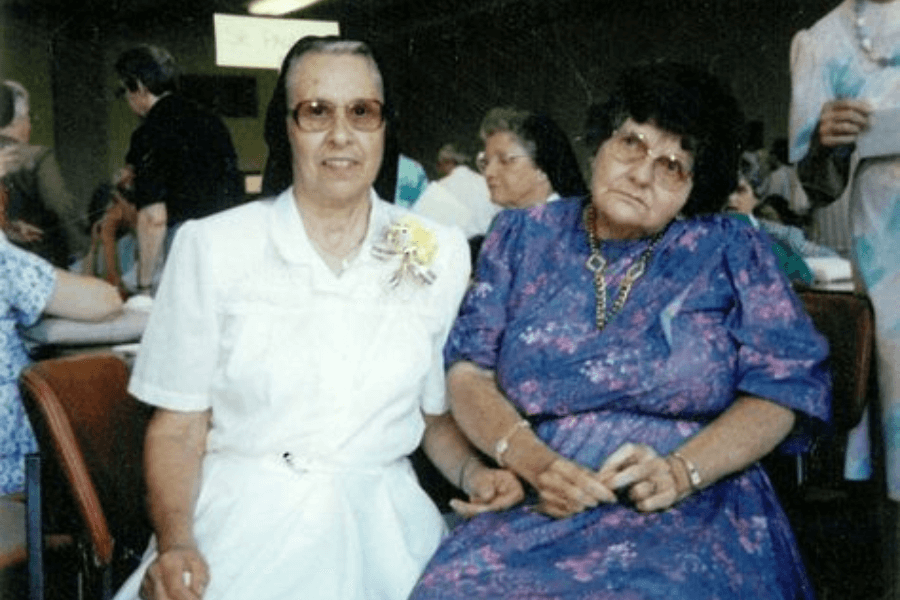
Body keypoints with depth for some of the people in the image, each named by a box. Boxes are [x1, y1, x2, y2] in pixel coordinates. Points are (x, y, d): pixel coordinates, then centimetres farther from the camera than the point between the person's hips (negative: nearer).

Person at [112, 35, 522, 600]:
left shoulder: (439, 253, 5)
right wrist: (175, 546, -14)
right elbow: (178, 430, 1)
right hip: (241, 526, -1)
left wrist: (472, 471, -3)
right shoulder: (211, 247, -1)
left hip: (382, 528, 2)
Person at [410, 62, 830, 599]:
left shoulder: (731, 250, 7)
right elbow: (469, 369, 5)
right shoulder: (524, 237, 11)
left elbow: (782, 390, 2)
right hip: (537, 513, 2)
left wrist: (681, 470, -14)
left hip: (696, 515, -2)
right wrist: (534, 463, -12)